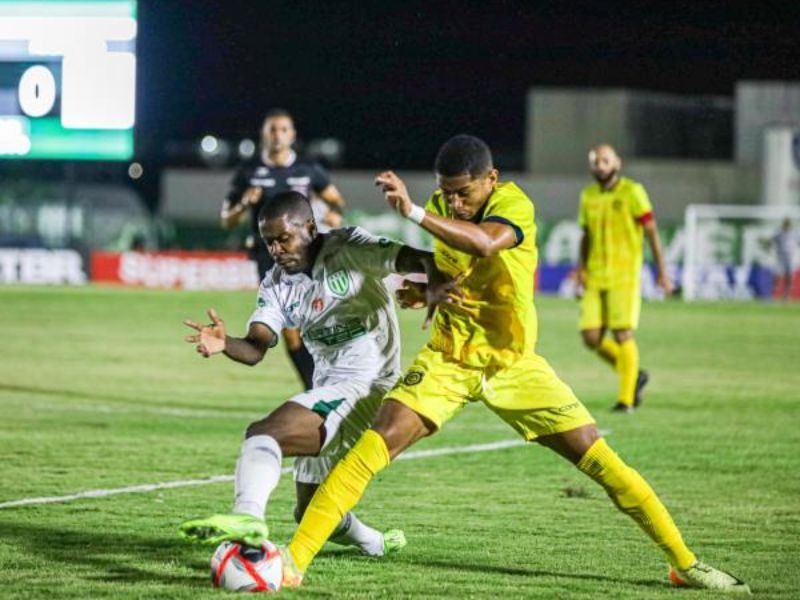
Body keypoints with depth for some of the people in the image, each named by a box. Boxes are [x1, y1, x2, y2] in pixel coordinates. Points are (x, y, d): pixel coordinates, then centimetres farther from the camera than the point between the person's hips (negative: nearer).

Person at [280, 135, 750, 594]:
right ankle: (294, 560, -17)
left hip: (512, 363, -3)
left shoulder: (514, 204, -19)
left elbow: (484, 244, -44)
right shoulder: (441, 207, -1)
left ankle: (685, 563, 11)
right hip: (448, 359, 3)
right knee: (376, 445, -19)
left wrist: (413, 211, -50)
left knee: (599, 460, -5)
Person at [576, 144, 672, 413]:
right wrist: (581, 272, 15)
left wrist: (661, 270, -8)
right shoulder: (588, 196, 13)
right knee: (591, 337, -1)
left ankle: (626, 398, -1)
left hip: (623, 276, -6)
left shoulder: (632, 192, -4)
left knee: (621, 335, -10)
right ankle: (634, 374, 20)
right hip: (595, 277, 6)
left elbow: (651, 231, -5)